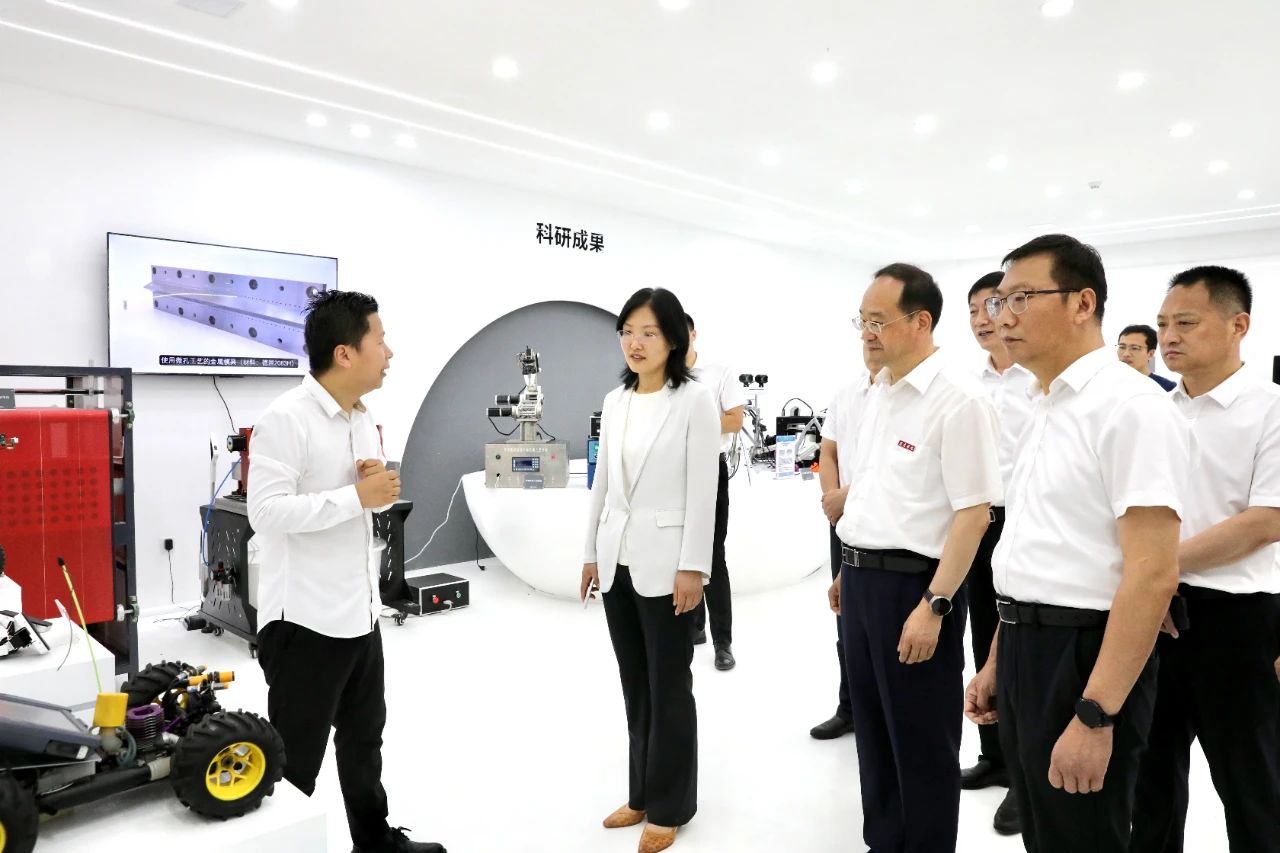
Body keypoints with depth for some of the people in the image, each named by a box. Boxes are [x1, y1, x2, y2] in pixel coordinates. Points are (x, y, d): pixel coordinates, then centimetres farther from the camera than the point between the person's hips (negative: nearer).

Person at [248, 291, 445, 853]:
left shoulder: (363, 417, 8)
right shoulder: (285, 419, -18)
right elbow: (266, 511, -26)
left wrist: (380, 484, -4)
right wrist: (358, 495, -25)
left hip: (359, 612, 9)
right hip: (305, 619, -9)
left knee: (363, 739, 24)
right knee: (295, 760, 7)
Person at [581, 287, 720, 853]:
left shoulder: (695, 401, -8)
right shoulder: (615, 401, 9)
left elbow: (702, 490, -11)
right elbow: (602, 482, 12)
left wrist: (692, 567, -15)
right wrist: (592, 552, 12)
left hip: (665, 563, -6)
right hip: (618, 560, 6)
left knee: (669, 689, 7)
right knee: (634, 685, 15)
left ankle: (669, 806, 23)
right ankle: (642, 793, 30)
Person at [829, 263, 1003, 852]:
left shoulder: (958, 398, -16)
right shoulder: (878, 393, 10)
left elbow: (973, 512, -19)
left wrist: (934, 606, -21)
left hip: (913, 583, -8)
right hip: (861, 579, 8)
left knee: (922, 742, 9)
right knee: (873, 730, 20)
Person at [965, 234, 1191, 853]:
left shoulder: (1130, 405, -16)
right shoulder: (1047, 409, 11)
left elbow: (1154, 574, -22)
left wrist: (1095, 715, -22)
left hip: (1082, 655, -8)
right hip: (1025, 648, 8)